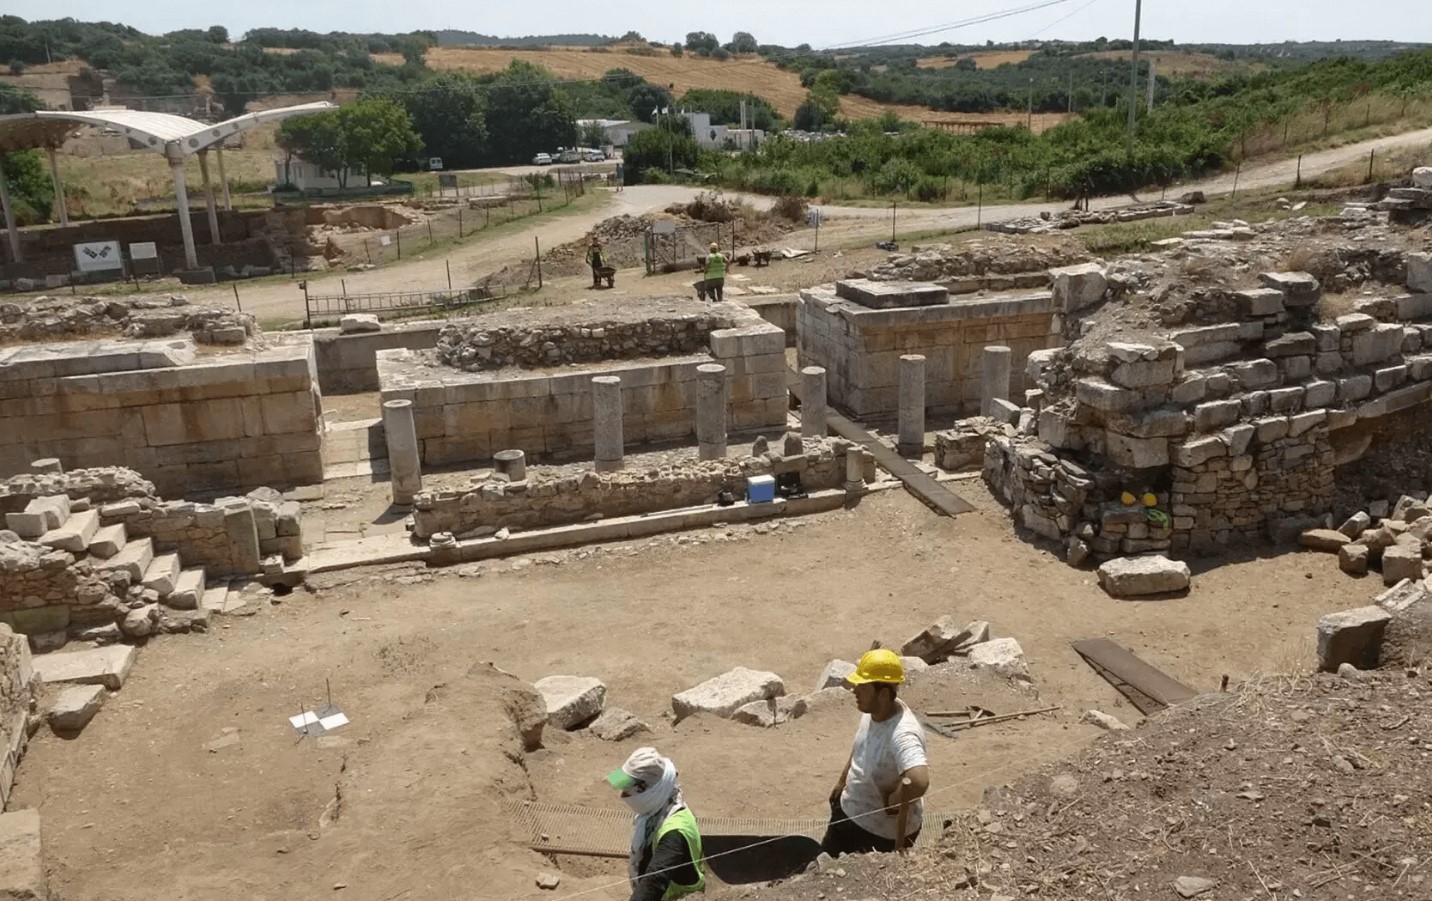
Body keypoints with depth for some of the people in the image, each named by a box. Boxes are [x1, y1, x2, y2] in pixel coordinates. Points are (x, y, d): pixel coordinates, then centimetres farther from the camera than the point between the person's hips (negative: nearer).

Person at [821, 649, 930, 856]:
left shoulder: (902, 735, -37)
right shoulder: (872, 712, -9)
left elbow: (919, 781, -53)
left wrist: (892, 802, -35)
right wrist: (842, 781, 16)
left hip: (883, 832, -8)